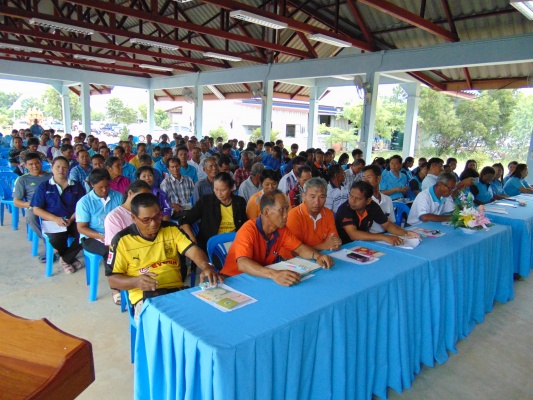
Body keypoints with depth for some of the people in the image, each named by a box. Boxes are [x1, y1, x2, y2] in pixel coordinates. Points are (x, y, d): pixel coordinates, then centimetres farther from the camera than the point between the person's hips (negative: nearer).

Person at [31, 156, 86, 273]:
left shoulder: (76, 186, 10)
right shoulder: (44, 187, 6)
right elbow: (36, 210, 1)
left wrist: (71, 219, -15)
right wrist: (55, 218, -14)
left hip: (73, 221, 2)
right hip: (52, 221, -2)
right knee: (56, 239, -35)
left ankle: (65, 258, -2)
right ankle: (71, 258, 2)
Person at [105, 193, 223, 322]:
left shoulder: (172, 229, 6)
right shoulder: (122, 240, -1)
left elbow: (193, 250, -6)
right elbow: (112, 279, 2)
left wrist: (206, 266, -28)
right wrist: (136, 281, -19)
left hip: (177, 290, 3)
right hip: (144, 296, -3)